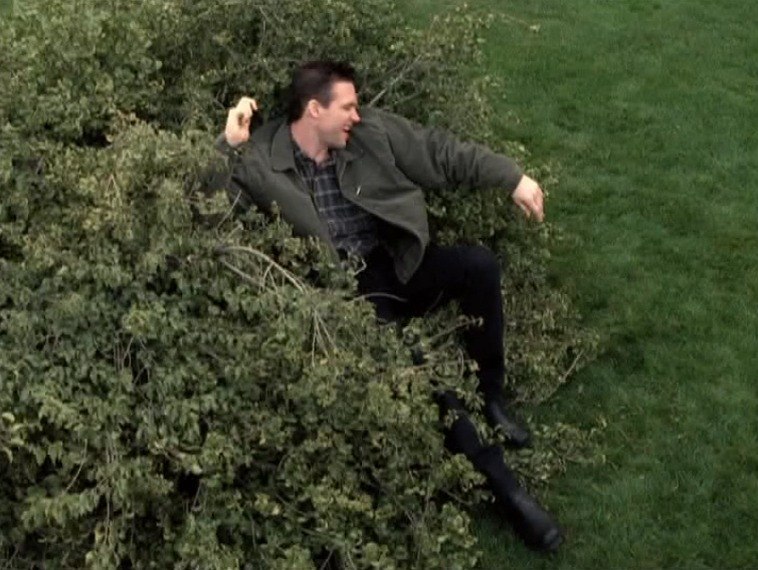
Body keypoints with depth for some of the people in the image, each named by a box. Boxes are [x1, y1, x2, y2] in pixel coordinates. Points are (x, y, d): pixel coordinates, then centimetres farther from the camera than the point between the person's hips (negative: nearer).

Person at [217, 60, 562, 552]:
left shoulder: (373, 131, 4)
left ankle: (490, 392, -2)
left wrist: (513, 178, 4)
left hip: (399, 263, 5)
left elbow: (442, 154, 8)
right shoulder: (261, 160, -6)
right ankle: (497, 479, -19)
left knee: (479, 263, -24)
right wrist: (230, 145, -24)